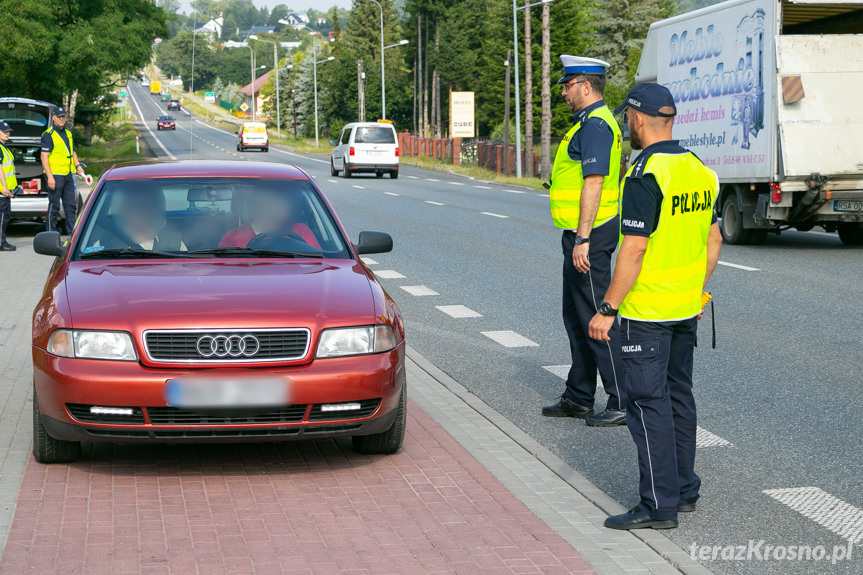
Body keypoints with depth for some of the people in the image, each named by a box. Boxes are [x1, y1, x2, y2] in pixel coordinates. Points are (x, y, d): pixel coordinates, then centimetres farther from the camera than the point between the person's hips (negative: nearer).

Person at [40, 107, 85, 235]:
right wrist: (49, 176, -20)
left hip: (68, 175, 7)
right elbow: (44, 157, -13)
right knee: (54, 206, -4)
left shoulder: (68, 134, 16)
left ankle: (72, 233, 13)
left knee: (71, 205, 8)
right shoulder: (48, 135, -8)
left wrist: (78, 165, 9)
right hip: (55, 175, -7)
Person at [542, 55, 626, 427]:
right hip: (582, 233, 11)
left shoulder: (595, 125, -17)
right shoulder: (589, 123, 17)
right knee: (576, 317, 16)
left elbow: (594, 183, -23)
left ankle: (624, 403, -4)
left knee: (596, 318, -8)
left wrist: (582, 239, -26)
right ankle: (578, 399, 24)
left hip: (589, 233, -11)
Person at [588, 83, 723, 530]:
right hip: (686, 309, 9)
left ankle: (658, 505, -1)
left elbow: (634, 250, -22)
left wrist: (607, 309, -17)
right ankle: (684, 490, 25)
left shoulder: (645, 175, -18)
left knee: (648, 402, -4)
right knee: (678, 396, 17)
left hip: (646, 311, -8)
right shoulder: (699, 170, 8)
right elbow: (713, 241, 14)